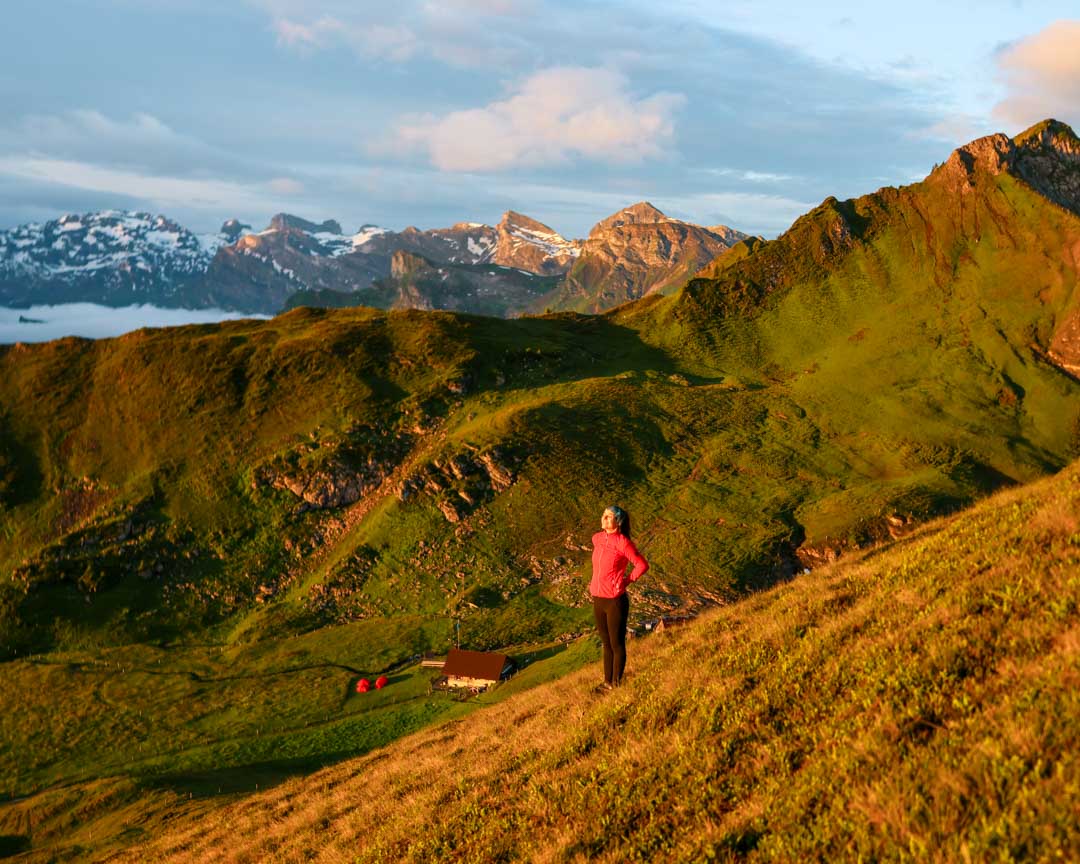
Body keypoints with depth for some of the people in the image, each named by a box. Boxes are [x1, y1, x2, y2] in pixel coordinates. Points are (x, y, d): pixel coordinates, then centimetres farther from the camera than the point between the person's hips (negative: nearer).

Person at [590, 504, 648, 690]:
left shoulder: (623, 543, -16)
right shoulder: (597, 538, 4)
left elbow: (642, 565, -11)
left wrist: (627, 580, -7)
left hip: (615, 600, -7)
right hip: (598, 599, 7)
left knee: (617, 644, 7)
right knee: (606, 643, 19)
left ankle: (617, 683, 20)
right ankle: (607, 682, 31)